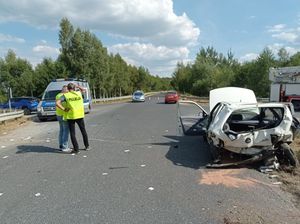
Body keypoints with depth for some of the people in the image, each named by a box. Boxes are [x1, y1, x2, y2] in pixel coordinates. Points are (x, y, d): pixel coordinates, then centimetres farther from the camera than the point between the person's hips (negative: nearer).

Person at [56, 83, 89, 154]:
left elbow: (57, 103, -16)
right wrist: (77, 86, 24)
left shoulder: (65, 95, -4)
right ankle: (87, 146, 28)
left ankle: (76, 149, 5)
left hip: (70, 116, -2)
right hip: (80, 116, 3)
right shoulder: (79, 93, 2)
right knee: (83, 131, 18)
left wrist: (64, 109, -9)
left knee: (72, 133, 6)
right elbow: (83, 90, 25)